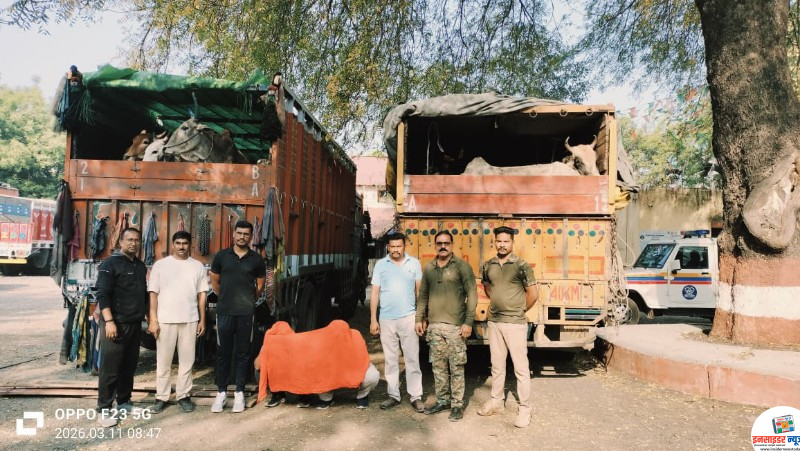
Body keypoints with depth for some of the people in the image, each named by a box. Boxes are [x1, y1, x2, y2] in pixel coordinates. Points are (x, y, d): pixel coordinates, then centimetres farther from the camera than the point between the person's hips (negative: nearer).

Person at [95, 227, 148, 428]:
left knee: (129, 366, 13)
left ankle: (124, 402, 25)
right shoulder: (110, 264, -8)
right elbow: (102, 294, -15)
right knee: (110, 368, -3)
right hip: (116, 324, -7)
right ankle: (104, 409, 5)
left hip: (135, 324, 7)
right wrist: (109, 321, -22)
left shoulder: (141, 266, 15)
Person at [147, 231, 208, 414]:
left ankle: (183, 395, 17)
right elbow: (153, 294, -1)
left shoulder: (197, 266, 6)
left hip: (190, 320, 2)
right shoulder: (161, 265, 1)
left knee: (187, 360, 7)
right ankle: (161, 397, 17)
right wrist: (153, 320, -7)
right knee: (163, 361, 7)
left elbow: (201, 294, 7)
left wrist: (202, 320, 3)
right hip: (165, 320, -1)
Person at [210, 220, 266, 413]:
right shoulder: (221, 256, 2)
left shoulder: (256, 259, 1)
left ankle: (239, 393, 15)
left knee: (243, 353, 6)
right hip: (224, 311, 0)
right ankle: (221, 392, 17)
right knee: (223, 353, 7)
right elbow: (214, 283, 12)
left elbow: (260, 285, 12)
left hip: (246, 312, 0)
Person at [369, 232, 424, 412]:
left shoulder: (414, 263, 2)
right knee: (390, 360, 9)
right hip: (386, 319, 1)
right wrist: (373, 320, 1)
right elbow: (375, 293, 4)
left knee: (412, 359, 2)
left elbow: (419, 291, 5)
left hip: (408, 318, -1)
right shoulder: (380, 265, 3)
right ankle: (393, 395, 19)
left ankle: (416, 397, 9)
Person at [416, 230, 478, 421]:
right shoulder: (429, 268, 11)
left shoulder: (462, 266, -4)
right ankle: (442, 400, 25)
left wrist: (468, 322, -11)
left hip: (455, 326, -5)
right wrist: (419, 319, 11)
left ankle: (457, 405, 12)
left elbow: (472, 295, -7)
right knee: (438, 366, 12)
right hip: (434, 325, 5)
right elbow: (423, 295, 16)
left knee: (456, 367, 0)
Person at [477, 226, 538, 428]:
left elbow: (533, 294, -8)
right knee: (497, 365, 17)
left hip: (515, 323, -5)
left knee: (520, 367, 1)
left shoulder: (521, 265, -11)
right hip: (494, 322, 6)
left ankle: (525, 409, 12)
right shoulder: (488, 265, 5)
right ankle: (497, 400, 31)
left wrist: (520, 310, 2)